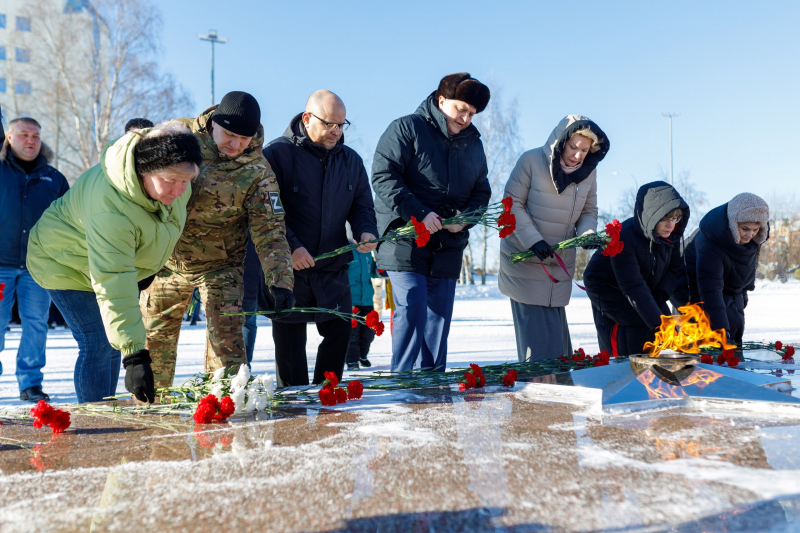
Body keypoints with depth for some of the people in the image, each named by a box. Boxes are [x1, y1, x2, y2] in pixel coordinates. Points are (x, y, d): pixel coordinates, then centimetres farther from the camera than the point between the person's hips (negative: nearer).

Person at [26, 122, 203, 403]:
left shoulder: (169, 171, -21)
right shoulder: (110, 211, -44)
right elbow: (113, 288, -48)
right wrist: (135, 355, -53)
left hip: (122, 261, 8)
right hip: (67, 264, -7)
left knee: (115, 341, 12)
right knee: (98, 345, -15)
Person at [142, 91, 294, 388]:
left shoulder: (257, 172, -16)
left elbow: (269, 231, -17)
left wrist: (280, 280, -29)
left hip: (219, 266, -2)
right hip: (166, 258, 2)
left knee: (226, 337, -9)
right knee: (154, 336, 11)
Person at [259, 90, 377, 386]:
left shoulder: (350, 159, 10)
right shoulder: (277, 153, -7)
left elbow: (362, 205, 16)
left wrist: (366, 231, -7)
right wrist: (290, 247, -22)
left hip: (333, 271, 5)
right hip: (289, 271, -5)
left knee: (339, 333, 8)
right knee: (290, 344, 3)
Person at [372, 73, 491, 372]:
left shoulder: (473, 144, 16)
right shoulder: (406, 129, -3)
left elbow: (482, 191, 19)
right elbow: (384, 177, -12)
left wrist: (465, 216, -3)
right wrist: (419, 213, -20)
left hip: (448, 248, 6)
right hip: (406, 243, -6)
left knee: (439, 318, 8)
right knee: (412, 311, -13)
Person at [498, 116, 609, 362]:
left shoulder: (588, 171, 3)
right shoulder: (531, 161, -12)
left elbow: (589, 212, 10)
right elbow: (513, 204, -11)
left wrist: (587, 234, -13)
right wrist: (533, 240, -21)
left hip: (560, 265, 5)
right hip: (524, 260, -4)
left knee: (558, 335, 7)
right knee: (537, 340, -8)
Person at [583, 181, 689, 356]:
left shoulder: (671, 233, -15)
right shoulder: (623, 238, -35)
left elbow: (673, 268, -2)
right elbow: (633, 287, -39)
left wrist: (661, 294, -21)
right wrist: (657, 324, -45)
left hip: (647, 286, 6)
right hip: (607, 288, -6)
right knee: (642, 326, -21)